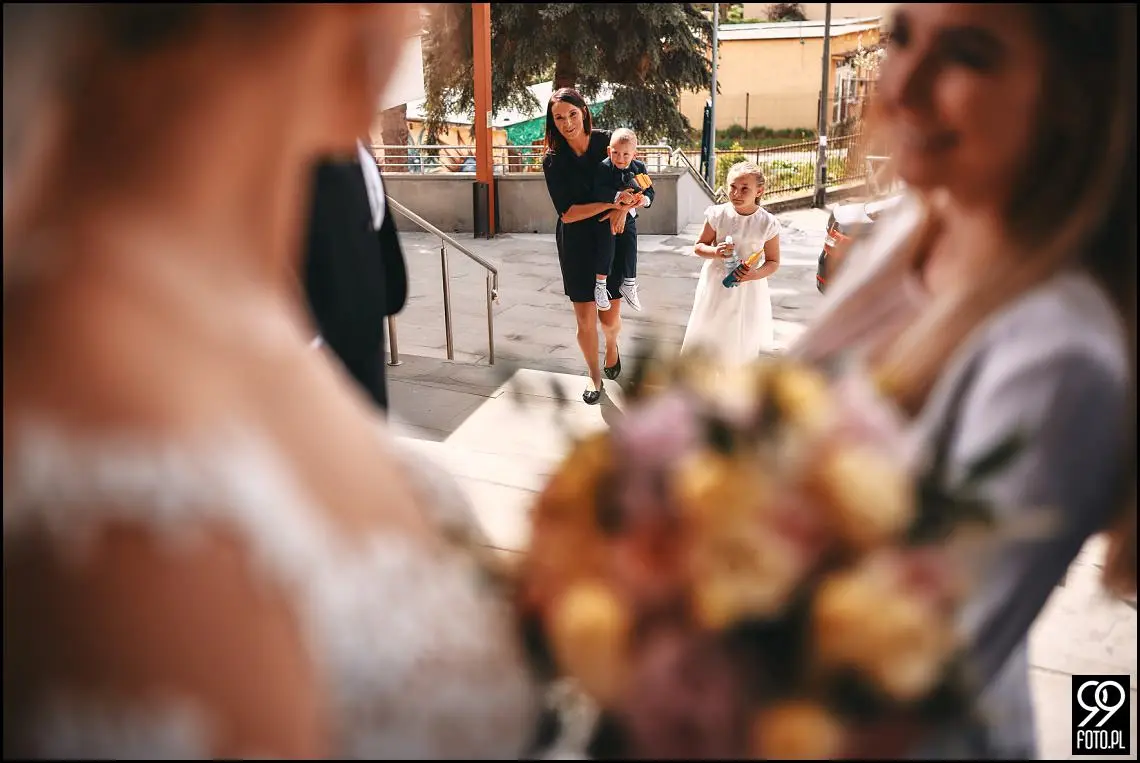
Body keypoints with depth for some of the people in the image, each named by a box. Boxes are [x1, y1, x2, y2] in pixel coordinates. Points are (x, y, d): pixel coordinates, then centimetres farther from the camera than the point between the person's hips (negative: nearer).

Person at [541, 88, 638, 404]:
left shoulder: (607, 141, -4)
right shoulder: (553, 161, -7)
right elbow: (567, 213, -14)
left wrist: (623, 207, -14)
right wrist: (611, 202, -23)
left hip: (611, 239, 1)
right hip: (576, 244, 0)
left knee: (610, 318, 2)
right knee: (585, 320, 3)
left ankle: (612, 343, 40)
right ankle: (594, 375, 28)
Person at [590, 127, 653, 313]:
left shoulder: (639, 168, -4)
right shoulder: (603, 168, -18)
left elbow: (650, 191, 1)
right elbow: (598, 191, -30)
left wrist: (645, 200, -21)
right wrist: (619, 196, -37)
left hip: (628, 216, 4)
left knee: (630, 249, 4)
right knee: (607, 249, -13)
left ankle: (629, 285, 20)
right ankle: (600, 285, 1)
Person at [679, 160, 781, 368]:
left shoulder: (767, 223, -13)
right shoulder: (718, 215, -11)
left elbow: (773, 262, -3)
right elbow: (699, 246, -1)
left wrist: (756, 274, -23)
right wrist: (714, 252, -23)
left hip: (748, 288, 0)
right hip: (716, 283, 1)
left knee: (742, 339, 11)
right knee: (709, 331, 12)